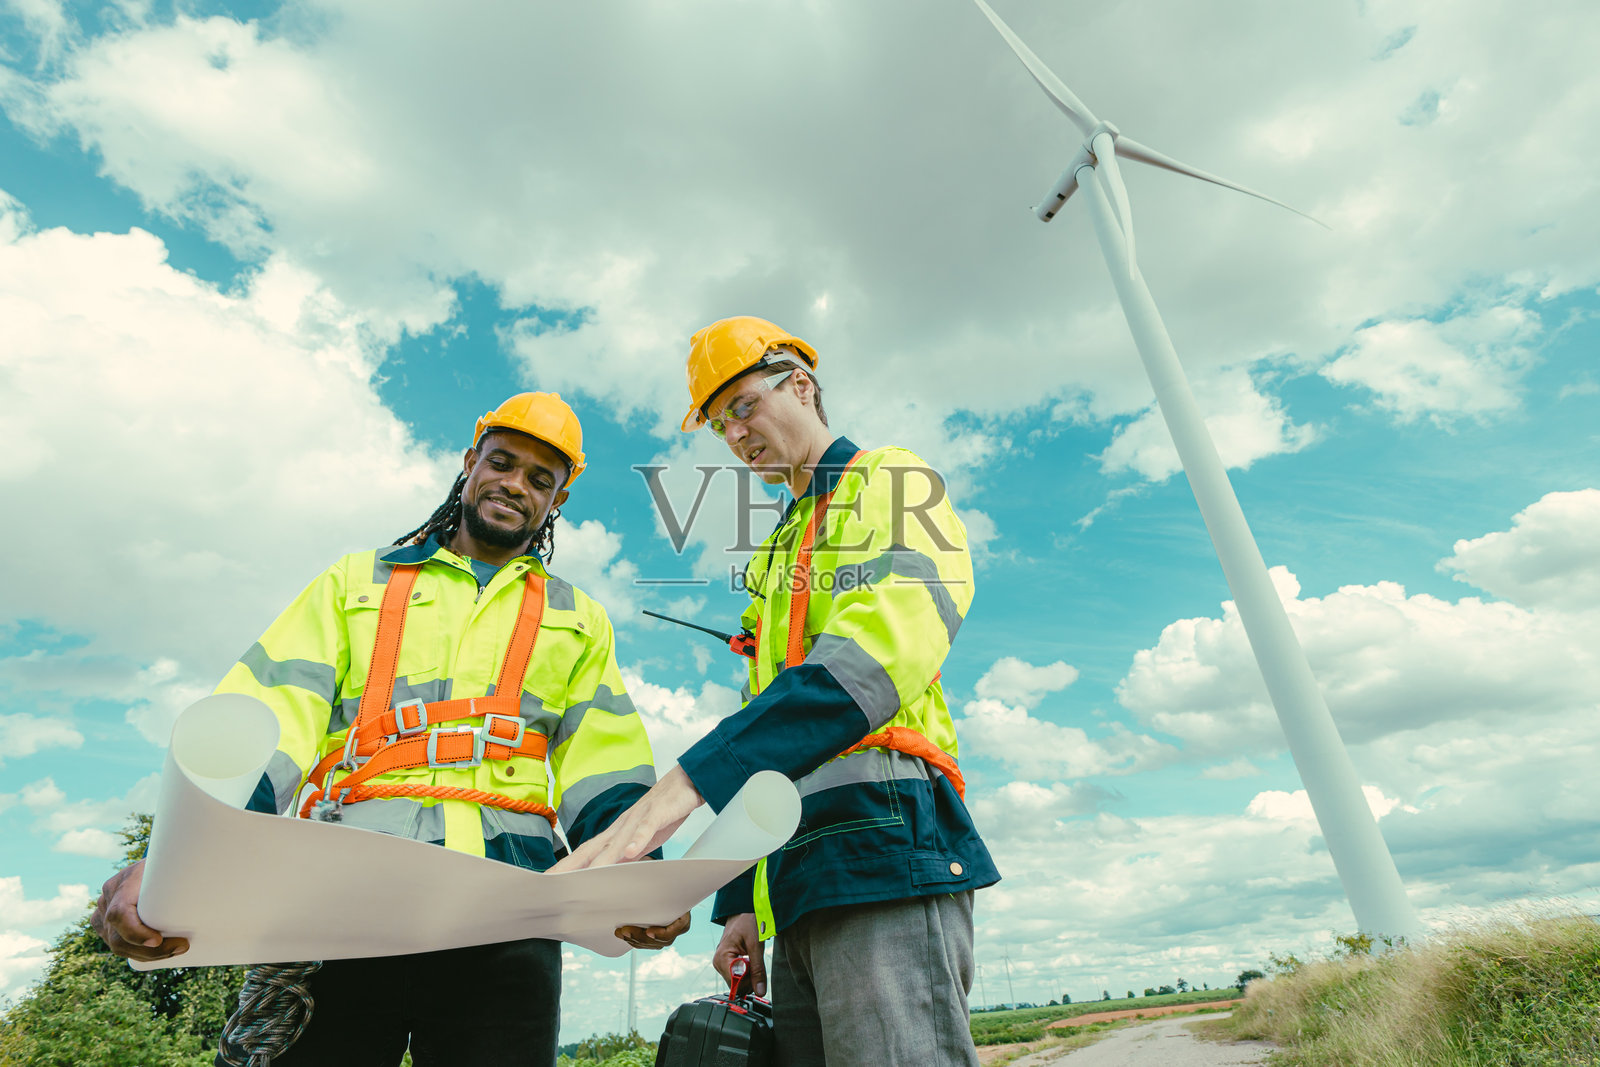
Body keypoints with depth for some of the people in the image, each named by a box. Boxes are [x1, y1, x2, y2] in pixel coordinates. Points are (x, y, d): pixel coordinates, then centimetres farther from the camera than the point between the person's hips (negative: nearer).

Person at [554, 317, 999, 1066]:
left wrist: (689, 780, -30)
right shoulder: (775, 556, 25)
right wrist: (740, 899, 14)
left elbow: (874, 653, -21)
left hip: (883, 848, -8)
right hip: (797, 878, 8)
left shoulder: (890, 481, 1)